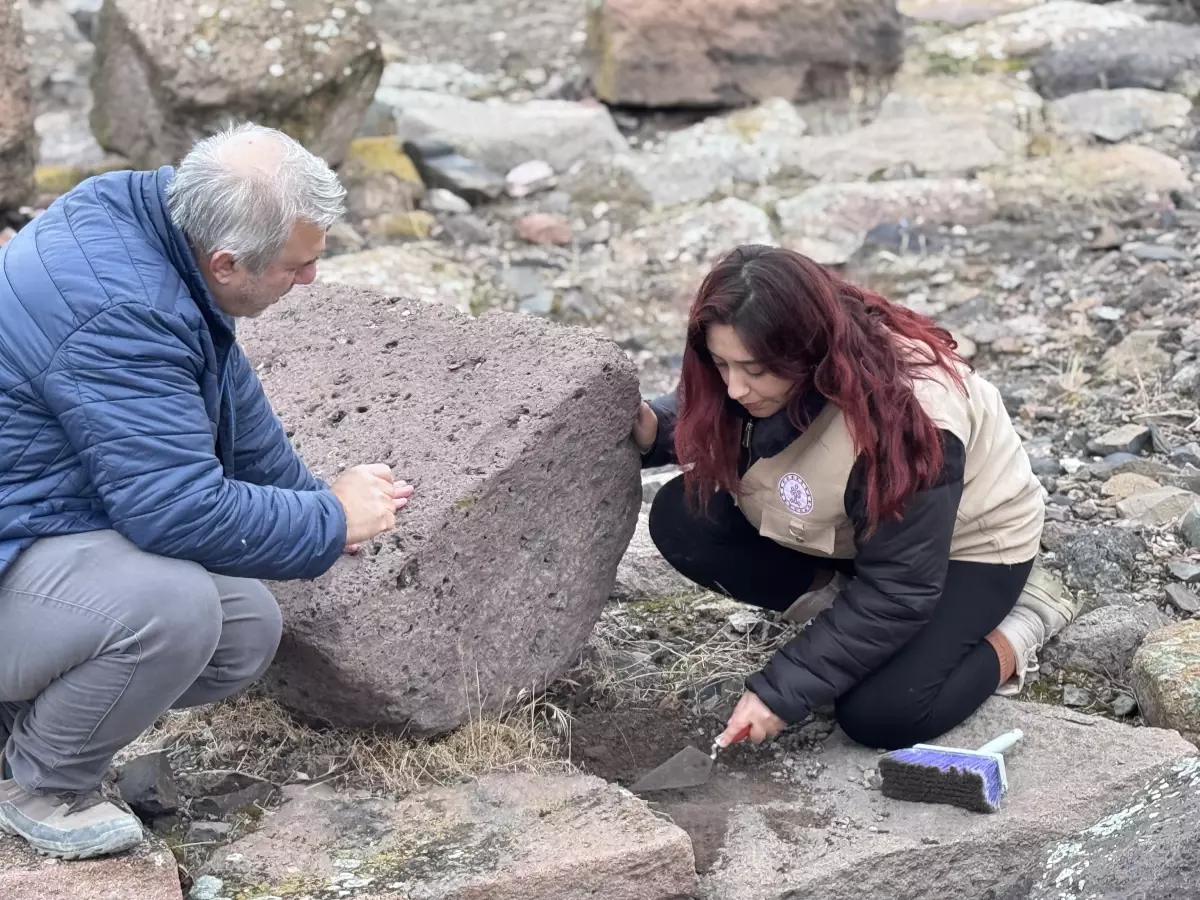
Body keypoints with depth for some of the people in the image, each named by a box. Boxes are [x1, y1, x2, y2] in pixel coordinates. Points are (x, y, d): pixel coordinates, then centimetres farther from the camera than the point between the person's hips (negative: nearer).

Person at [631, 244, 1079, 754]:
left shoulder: (899, 420, -39)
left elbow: (897, 593, -32)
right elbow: (700, 427, 2)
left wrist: (781, 691, -30)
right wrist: (652, 432, -23)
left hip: (968, 542, -7)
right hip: (852, 531, 7)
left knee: (879, 715, -27)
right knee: (682, 518, -13)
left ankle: (1021, 622, -2)